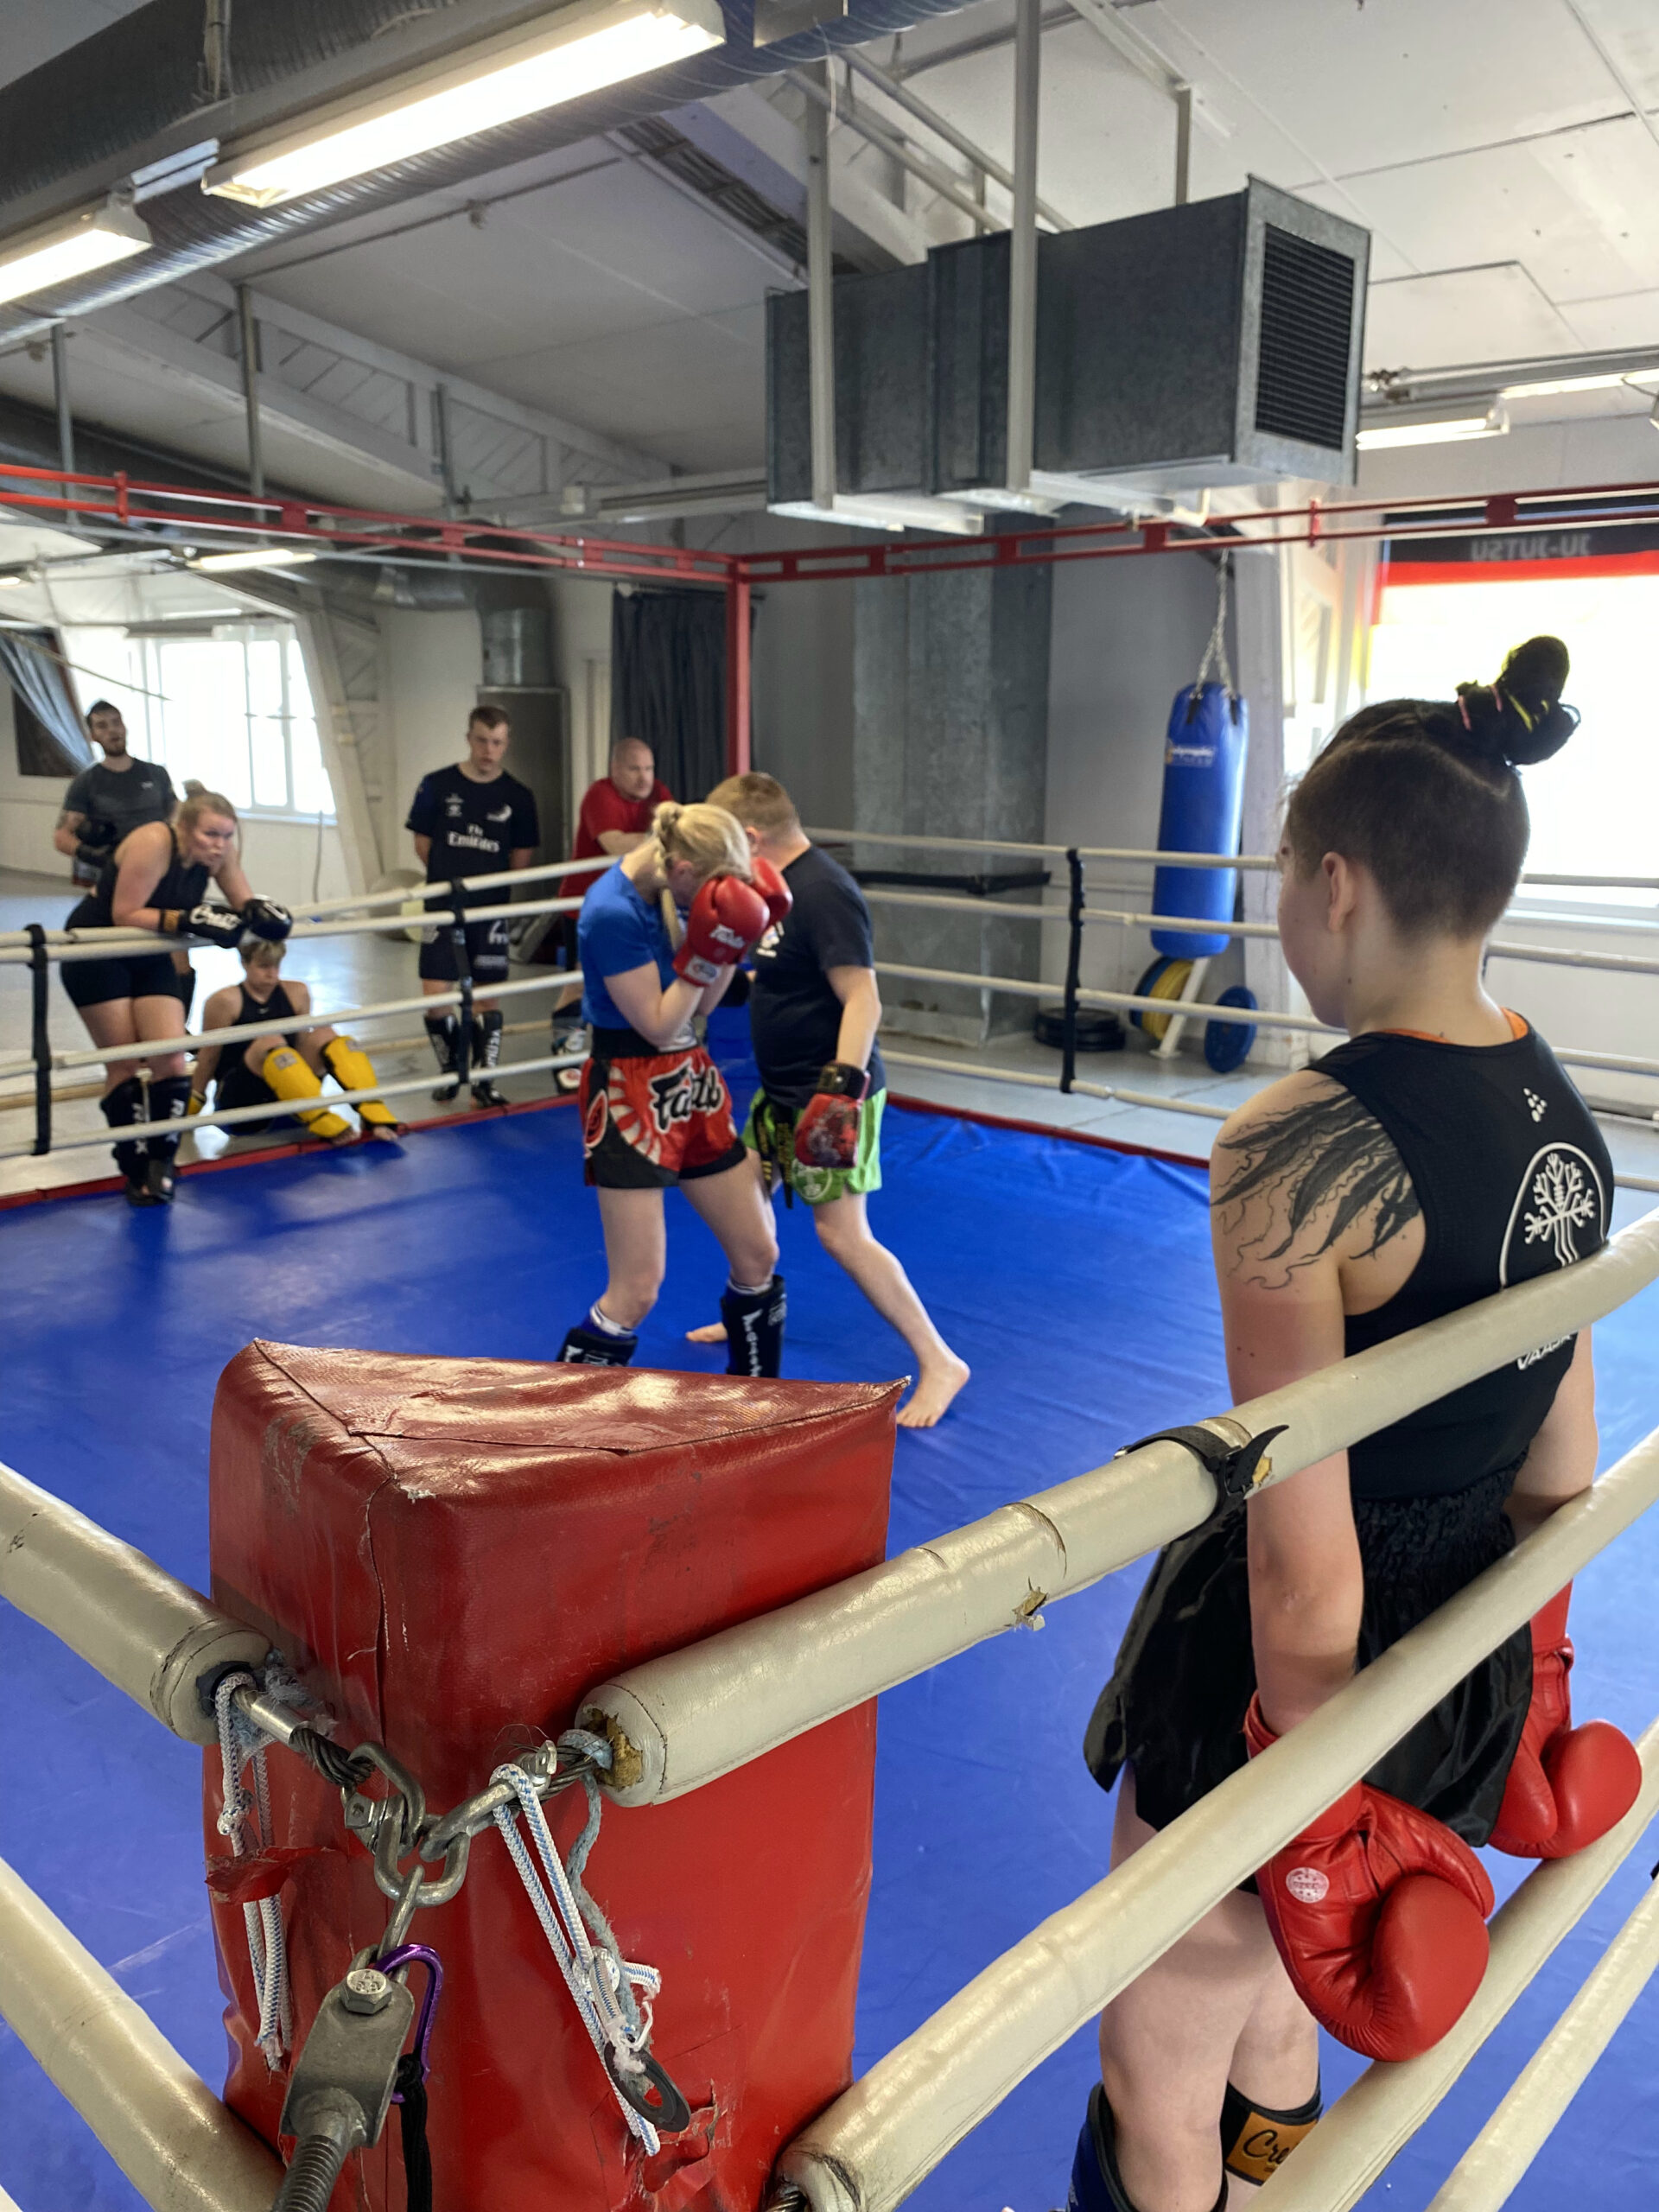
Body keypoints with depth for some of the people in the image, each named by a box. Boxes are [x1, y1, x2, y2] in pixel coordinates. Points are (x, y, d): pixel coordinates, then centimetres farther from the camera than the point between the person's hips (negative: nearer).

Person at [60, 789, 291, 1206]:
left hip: (148, 958, 6)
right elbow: (125, 915, -29)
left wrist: (259, 912, -27)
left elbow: (244, 904, -4)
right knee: (124, 1064, -3)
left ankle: (160, 1164, 6)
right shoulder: (153, 843, -29)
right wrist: (190, 919, -37)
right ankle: (136, 1172, 7)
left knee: (171, 1059, -5)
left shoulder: (220, 853, -11)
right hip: (96, 954, -6)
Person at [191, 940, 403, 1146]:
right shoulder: (226, 1001, -8)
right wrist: (193, 1105, 4)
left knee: (323, 1034, -15)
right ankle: (323, 1124, -44)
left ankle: (375, 1115, -31)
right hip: (239, 1099, -5)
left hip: (288, 1098, 5)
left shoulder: (296, 994, 4)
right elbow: (209, 1055, -1)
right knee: (270, 1041, -30)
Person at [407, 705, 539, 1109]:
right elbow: (422, 843, 5)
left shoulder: (518, 796, 0)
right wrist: (449, 880, 5)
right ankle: (449, 1071, 17)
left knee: (487, 997, 4)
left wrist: (487, 882, 6)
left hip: (491, 910, 1)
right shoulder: (437, 785, -3)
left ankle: (483, 1082, 16)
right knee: (435, 994, -6)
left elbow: (522, 856, 8)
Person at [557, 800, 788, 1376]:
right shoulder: (613, 913, -23)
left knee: (757, 1256, 12)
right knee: (635, 1293, -6)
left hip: (690, 1081, 8)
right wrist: (706, 952, -22)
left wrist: (739, 940, -4)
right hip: (631, 1095, -8)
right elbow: (659, 1026, -19)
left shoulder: (666, 891, 2)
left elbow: (703, 1004, 8)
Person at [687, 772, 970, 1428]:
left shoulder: (823, 892, -22)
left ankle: (938, 1363, -3)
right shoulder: (776, 883, 7)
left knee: (841, 1231, -12)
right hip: (783, 1086, 10)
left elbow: (862, 999, -29)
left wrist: (844, 1085, -36)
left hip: (830, 1092, -10)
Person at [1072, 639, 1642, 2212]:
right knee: (1268, 1999, 32)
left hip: (1296, 1673, -8)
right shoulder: (1558, 1110, -1)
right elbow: (1558, 1449, 8)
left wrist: (1316, 1810, -13)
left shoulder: (1299, 1148, -27)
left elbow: (1302, 1554, -25)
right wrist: (1534, 1665, 20)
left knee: (1158, 2077, 17)